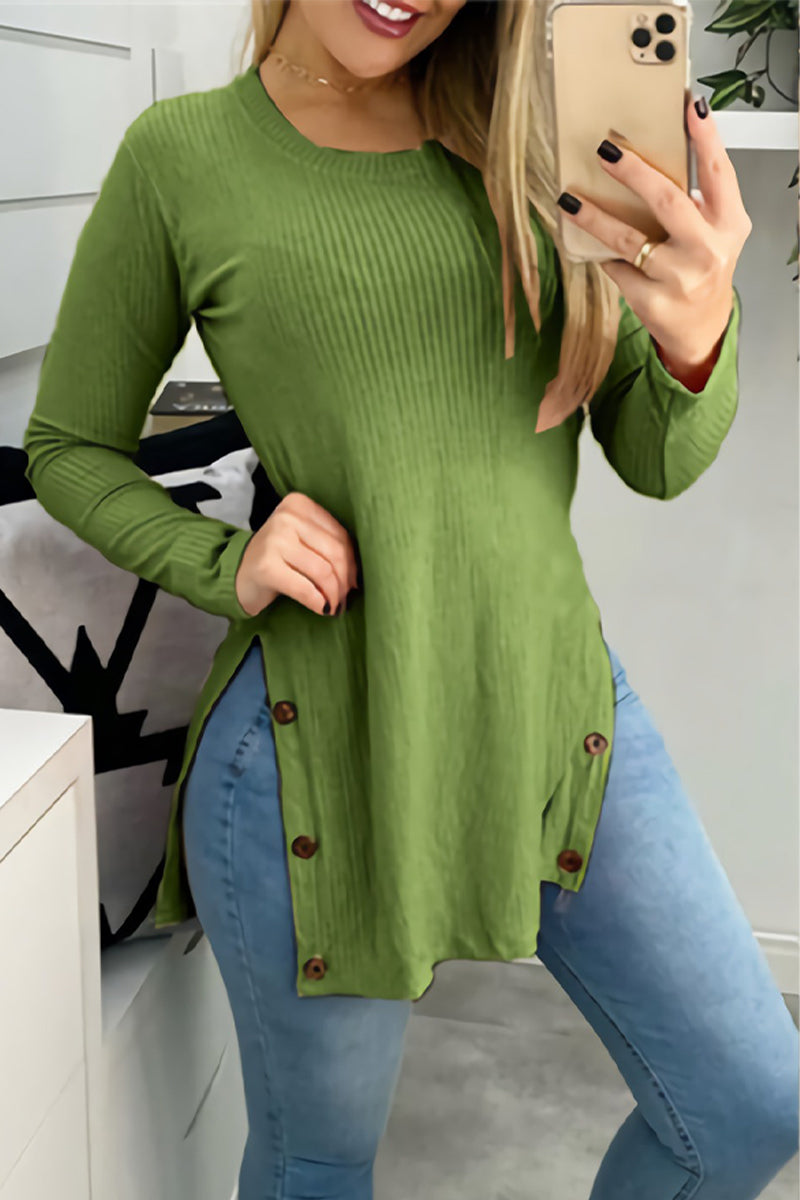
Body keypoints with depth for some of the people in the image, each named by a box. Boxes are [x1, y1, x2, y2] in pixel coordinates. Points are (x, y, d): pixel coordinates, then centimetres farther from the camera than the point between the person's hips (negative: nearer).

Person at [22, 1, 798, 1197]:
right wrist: (227, 569, -13)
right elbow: (70, 449, 5)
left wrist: (698, 337, -20)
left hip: (561, 698, 4)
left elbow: (658, 460, 2)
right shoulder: (182, 157, -6)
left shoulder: (524, 134, 2)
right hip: (330, 747, -3)